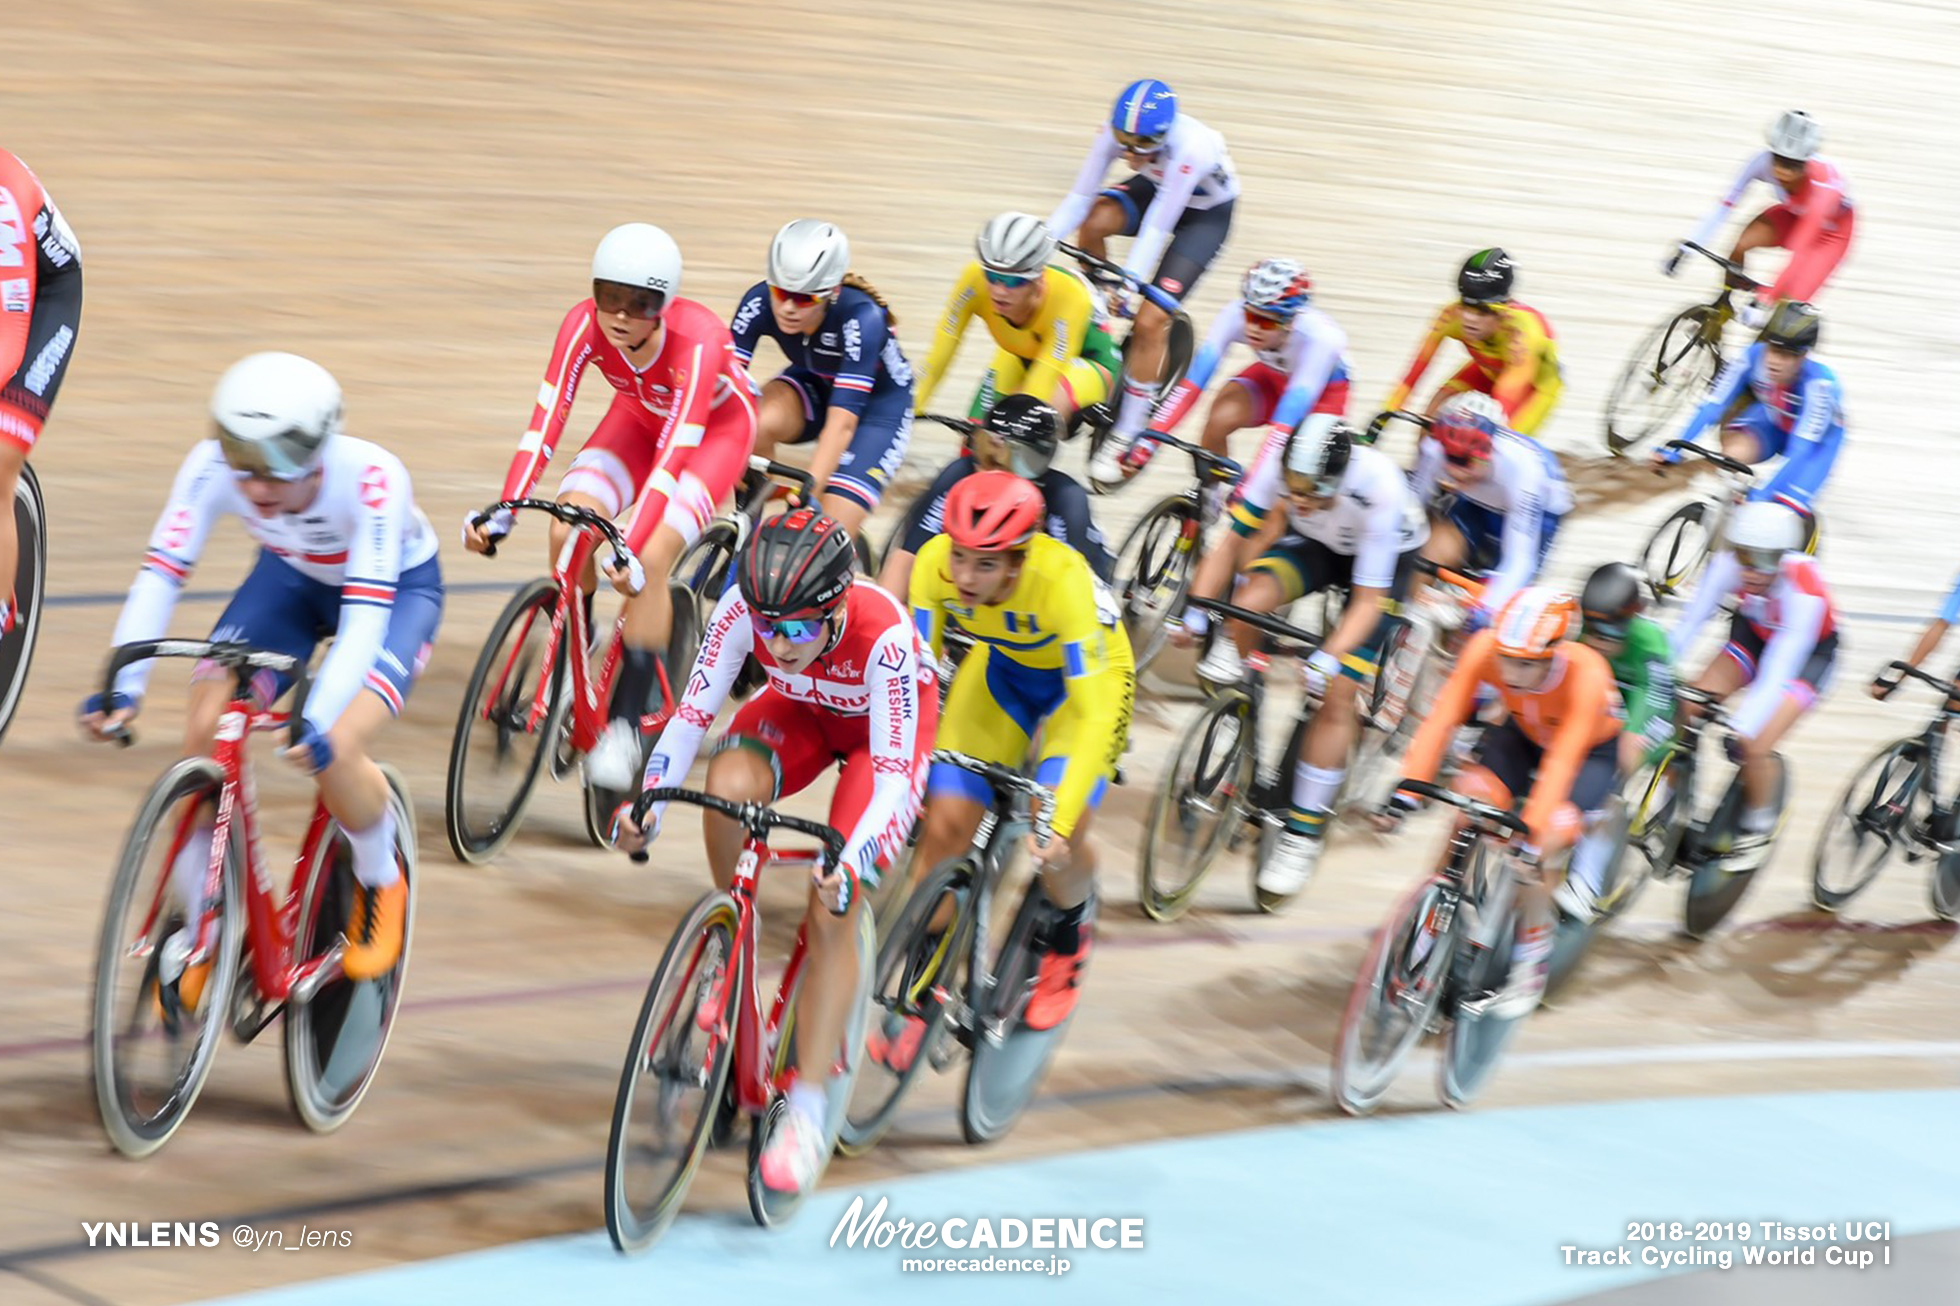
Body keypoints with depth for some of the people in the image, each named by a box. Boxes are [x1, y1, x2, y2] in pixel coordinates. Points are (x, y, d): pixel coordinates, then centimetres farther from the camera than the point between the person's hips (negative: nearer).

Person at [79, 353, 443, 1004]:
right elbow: (160, 573, -32)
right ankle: (198, 936, 0)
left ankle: (382, 886, 4)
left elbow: (367, 612, -45)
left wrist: (319, 722, -58)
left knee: (332, 751, -28)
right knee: (204, 733, -17)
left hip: (398, 586, -4)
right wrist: (121, 686, -46)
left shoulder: (371, 478, -39)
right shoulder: (212, 467, -30)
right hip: (292, 578, 4)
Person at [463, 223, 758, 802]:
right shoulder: (586, 324, -28)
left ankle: (626, 723, -17)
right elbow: (546, 422, -30)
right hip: (640, 415, 4)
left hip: (717, 427, -4)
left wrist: (634, 547, -53)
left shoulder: (696, 341, -39)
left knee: (649, 563, -25)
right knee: (567, 533, -20)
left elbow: (674, 452, -43)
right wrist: (502, 512, -41)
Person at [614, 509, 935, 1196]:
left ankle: (805, 1115, -12)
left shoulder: (884, 634, -40)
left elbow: (893, 773, -39)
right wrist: (650, 803, -38)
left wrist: (850, 865, -54)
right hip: (800, 711, 3)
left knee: (832, 915, -18)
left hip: (886, 729, -3)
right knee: (729, 783, -31)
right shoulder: (745, 607, -31)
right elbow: (693, 711, -23)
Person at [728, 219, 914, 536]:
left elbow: (842, 421, -43)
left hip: (878, 402, -3)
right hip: (814, 385, 3)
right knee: (758, 424, -33)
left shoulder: (861, 317, -37)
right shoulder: (760, 302, -27)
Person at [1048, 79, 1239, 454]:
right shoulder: (1117, 130, -27)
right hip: (1156, 187, 5)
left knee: (1150, 323, -15)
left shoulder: (1190, 149, -40)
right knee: (1094, 222, -27)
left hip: (1208, 210, -5)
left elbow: (1158, 226, -41)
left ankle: (1128, 433, -2)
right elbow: (1080, 197, -25)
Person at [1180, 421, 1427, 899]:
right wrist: (1195, 610, -29)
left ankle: (1304, 833, -3)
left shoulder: (1380, 488, -39)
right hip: (1315, 543, 3)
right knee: (1254, 596, -31)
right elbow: (1233, 541, -20)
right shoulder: (1279, 462, -31)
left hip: (1387, 556, -3)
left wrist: (1329, 659, -44)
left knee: (1336, 697, -13)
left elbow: (1368, 600, -33)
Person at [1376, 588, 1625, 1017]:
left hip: (1590, 750, -3)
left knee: (1536, 855, -24)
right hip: (1523, 735, 4)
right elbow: (1442, 719, -32)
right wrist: (1407, 791, -40)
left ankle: (1529, 968, -3)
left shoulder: (1586, 674, -38)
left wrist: (1533, 835, -48)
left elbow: (1561, 761, -41)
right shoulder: (1486, 648, -31)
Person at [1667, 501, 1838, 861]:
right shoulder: (1728, 564, -29)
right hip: (1754, 633, 4)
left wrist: (1742, 729, -49)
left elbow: (1779, 669, -42)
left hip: (1810, 651, -4)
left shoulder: (1803, 591, -40)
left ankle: (1758, 827, 10)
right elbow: (1689, 622, -26)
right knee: (1688, 708, -14)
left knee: (1755, 748, -18)